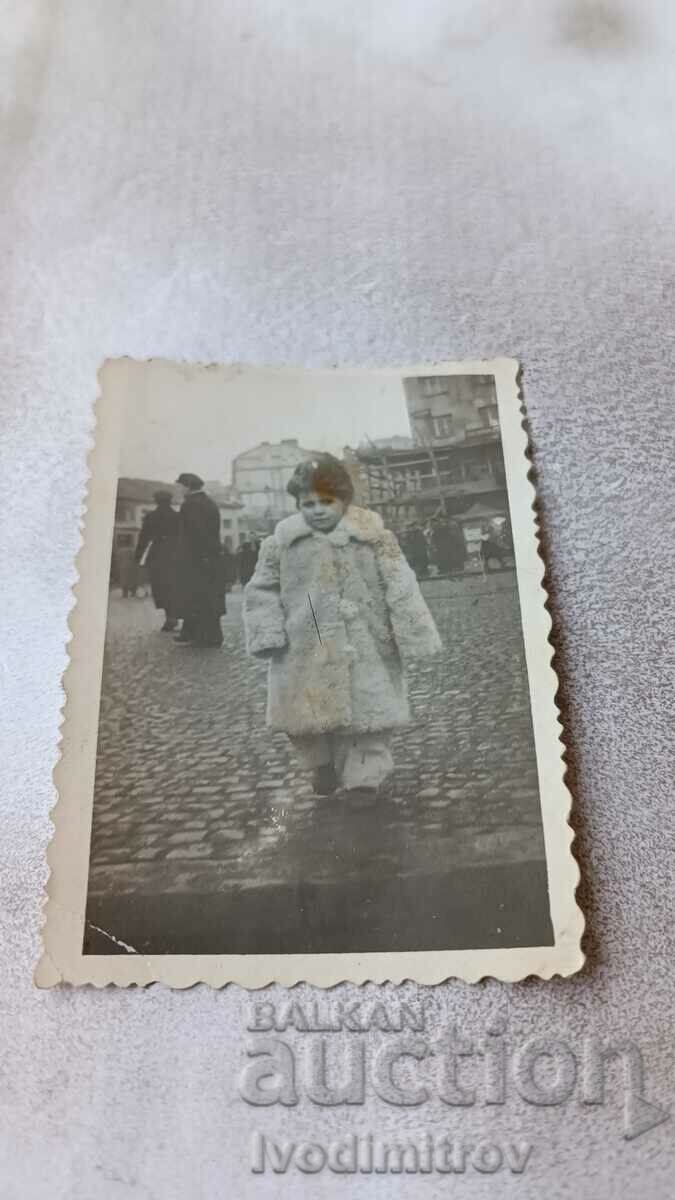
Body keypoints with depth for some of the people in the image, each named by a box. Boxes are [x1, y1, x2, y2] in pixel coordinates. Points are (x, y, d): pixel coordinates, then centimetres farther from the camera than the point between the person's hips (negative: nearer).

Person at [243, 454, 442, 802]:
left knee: (366, 710, 2)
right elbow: (263, 589, 7)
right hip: (306, 650, 2)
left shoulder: (371, 533, -4)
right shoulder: (282, 540, 0)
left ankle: (364, 776, 18)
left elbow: (399, 586, -5)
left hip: (363, 647, -1)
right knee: (307, 712, 9)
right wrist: (269, 634, -5)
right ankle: (323, 764, 36)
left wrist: (411, 636, -7)